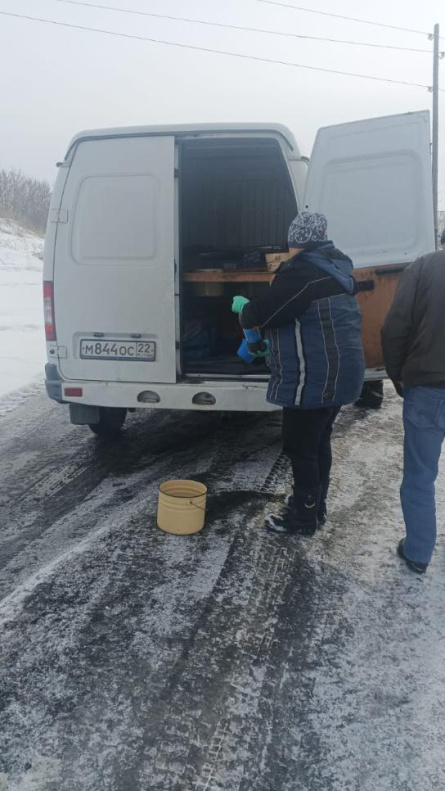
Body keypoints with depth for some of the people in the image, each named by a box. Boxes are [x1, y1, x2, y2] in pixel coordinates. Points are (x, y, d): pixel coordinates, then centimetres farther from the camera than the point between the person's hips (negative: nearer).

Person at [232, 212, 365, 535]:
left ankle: (304, 516, 17)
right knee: (319, 442, 21)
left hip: (314, 377, -10)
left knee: (301, 447, 4)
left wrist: (244, 309, 6)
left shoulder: (302, 271, -18)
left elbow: (265, 311, -17)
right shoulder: (337, 267, 13)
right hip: (338, 372, 10)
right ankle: (315, 507, 34)